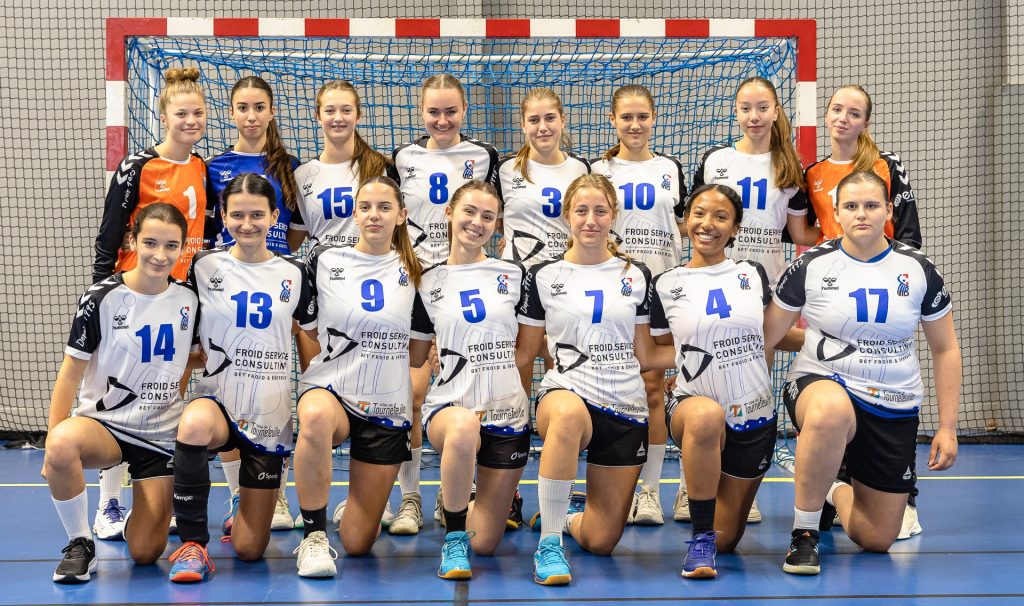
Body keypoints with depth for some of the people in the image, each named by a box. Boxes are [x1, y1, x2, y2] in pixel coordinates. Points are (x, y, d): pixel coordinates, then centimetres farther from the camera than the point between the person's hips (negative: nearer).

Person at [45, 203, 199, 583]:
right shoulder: (103, 298, -10)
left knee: (145, 554, -5)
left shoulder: (189, 300, -1)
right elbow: (72, 371, -9)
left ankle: (151, 512, 33)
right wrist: (52, 442, -14)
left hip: (162, 435, 2)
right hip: (104, 423, -2)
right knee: (63, 444, -39)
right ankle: (80, 545, -16)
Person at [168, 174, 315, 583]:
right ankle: (193, 544, -24)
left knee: (249, 550, 2)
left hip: (270, 416, 2)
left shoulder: (293, 274, 3)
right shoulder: (204, 267, -2)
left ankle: (246, 515, 42)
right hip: (219, 401, -1)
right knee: (195, 424, -42)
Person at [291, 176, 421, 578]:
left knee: (358, 544, 1)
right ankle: (314, 536, -26)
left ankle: (356, 505, 39)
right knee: (317, 417, -43)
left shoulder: (413, 273, 5)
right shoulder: (323, 261, 0)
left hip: (387, 408, 2)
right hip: (331, 391, -2)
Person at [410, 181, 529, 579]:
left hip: (507, 412, 2)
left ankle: (472, 500, 41)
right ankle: (453, 535, -21)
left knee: (485, 544, 3)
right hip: (450, 407, -2)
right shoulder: (429, 282, 4)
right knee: (463, 427, -43)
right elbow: (415, 356, 10)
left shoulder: (514, 274, 5)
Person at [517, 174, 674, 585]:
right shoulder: (544, 276, 4)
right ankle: (548, 542, -33)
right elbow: (522, 354, 8)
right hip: (567, 395, -3)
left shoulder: (636, 276, 11)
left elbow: (643, 356, 14)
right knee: (569, 414, -45)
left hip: (625, 408, 3)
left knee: (601, 541, -2)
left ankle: (568, 512, 36)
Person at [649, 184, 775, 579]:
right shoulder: (666, 285, -1)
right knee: (707, 415, -43)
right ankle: (701, 536, -28)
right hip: (692, 403, -3)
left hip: (754, 417, 3)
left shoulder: (754, 274, 5)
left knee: (727, 539, 6)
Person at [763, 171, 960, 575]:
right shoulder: (811, 266, -4)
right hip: (821, 386, -3)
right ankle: (804, 533, -26)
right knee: (832, 411, -44)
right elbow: (765, 338, 2)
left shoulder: (918, 270, 1)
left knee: (876, 540, 3)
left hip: (894, 408, 3)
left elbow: (945, 349, 8)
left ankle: (838, 492, 39)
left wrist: (947, 427, 4)